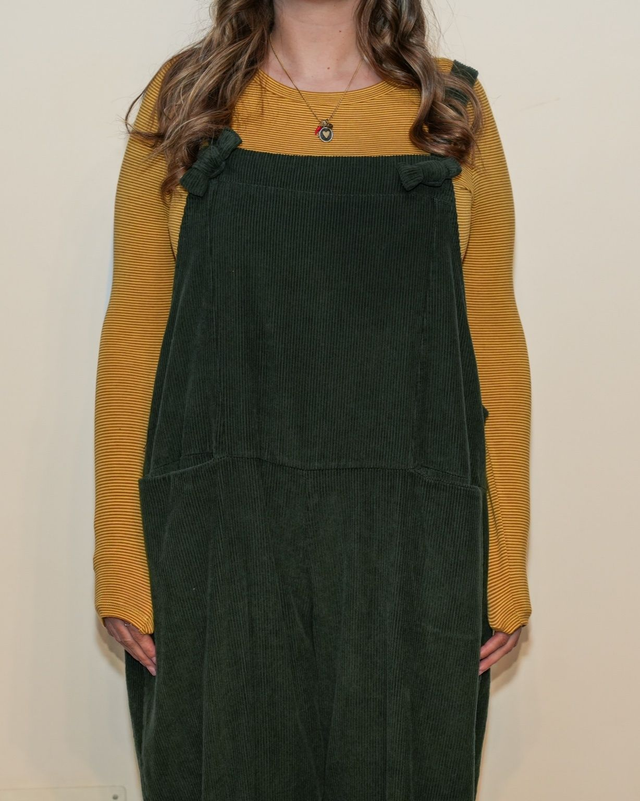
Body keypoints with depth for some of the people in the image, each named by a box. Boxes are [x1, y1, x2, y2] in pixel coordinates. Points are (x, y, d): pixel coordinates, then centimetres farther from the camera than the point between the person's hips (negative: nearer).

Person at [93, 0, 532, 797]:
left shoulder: (455, 107, 6)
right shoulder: (183, 99, 5)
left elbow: (494, 340, 5)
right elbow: (133, 335, 2)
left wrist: (506, 566, 1)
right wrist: (120, 561, -3)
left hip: (407, 550, 1)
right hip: (219, 547, 0)